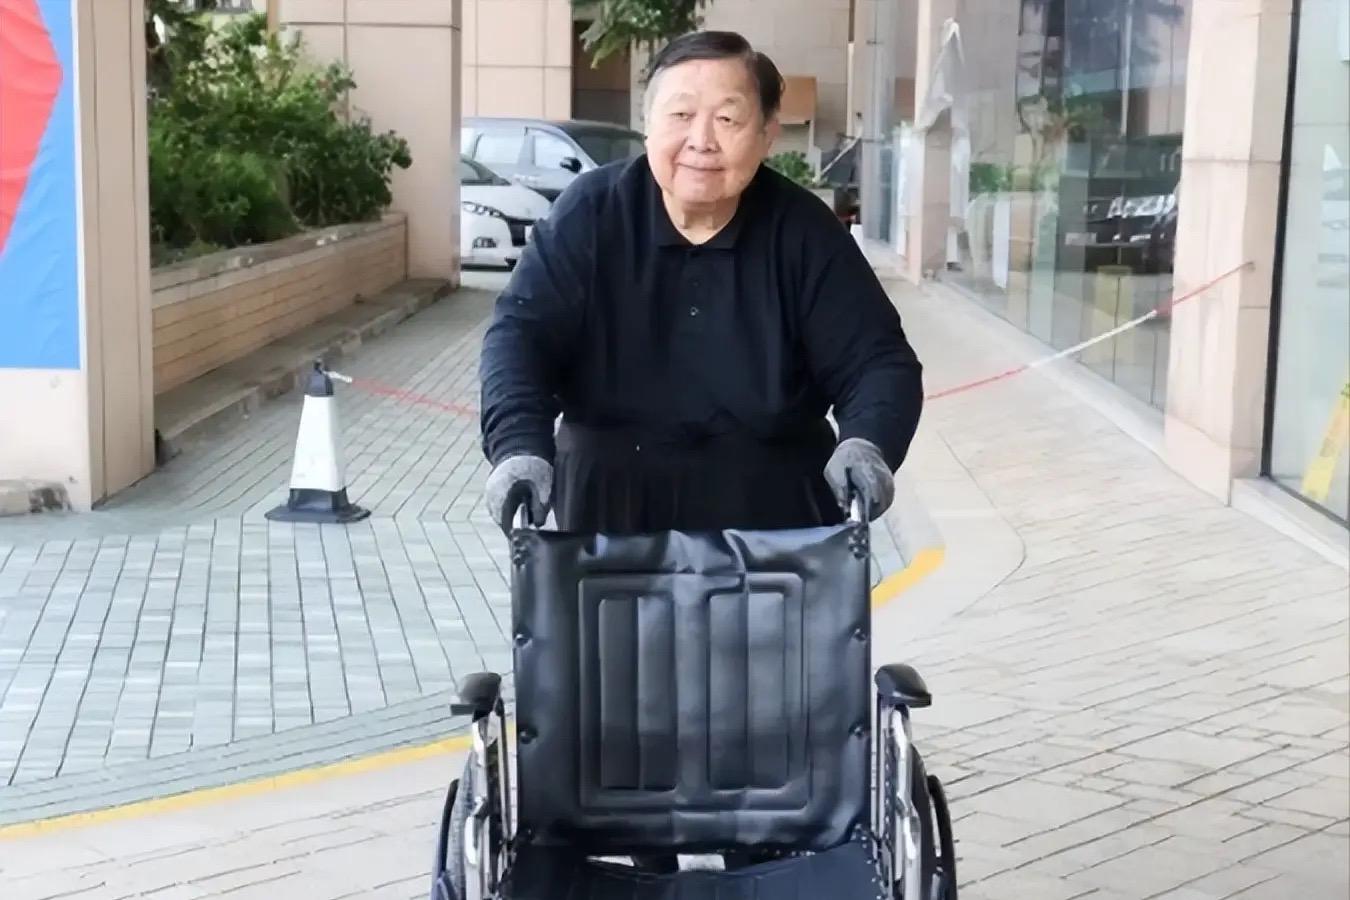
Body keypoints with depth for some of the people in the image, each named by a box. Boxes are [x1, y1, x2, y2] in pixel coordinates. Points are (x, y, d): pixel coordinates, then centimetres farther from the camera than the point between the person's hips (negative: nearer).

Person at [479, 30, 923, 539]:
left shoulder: (804, 231, -4)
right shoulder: (590, 212, -6)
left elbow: (878, 359, -5)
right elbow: (521, 333, -12)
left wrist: (866, 445, -27)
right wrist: (520, 449, -31)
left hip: (771, 510, 1)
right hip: (609, 504, 0)